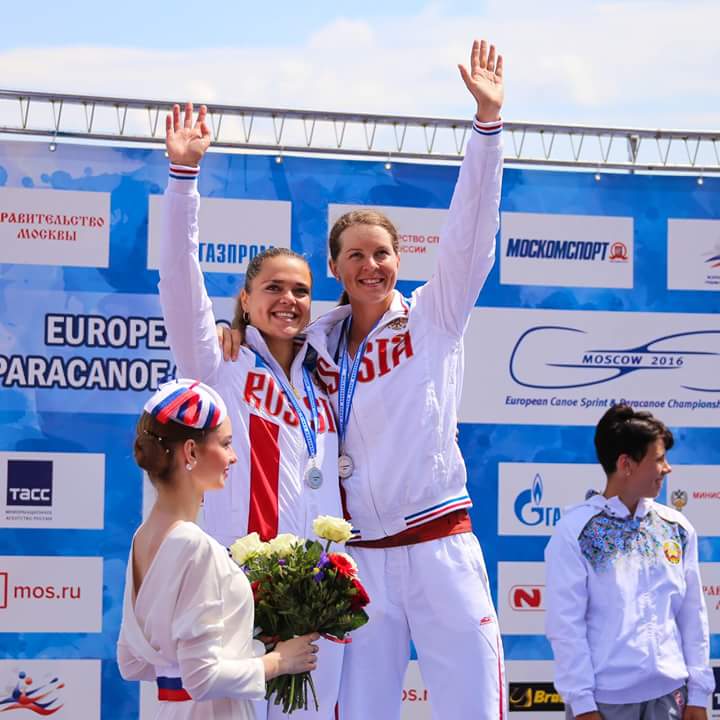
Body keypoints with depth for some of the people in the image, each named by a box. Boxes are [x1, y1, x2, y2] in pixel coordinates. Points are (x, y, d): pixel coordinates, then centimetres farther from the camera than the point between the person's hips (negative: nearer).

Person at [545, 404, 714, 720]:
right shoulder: (575, 531, -6)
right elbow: (565, 625, -8)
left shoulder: (677, 528, 6)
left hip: (670, 692, 4)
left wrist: (698, 693, 6)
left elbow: (693, 618, 9)